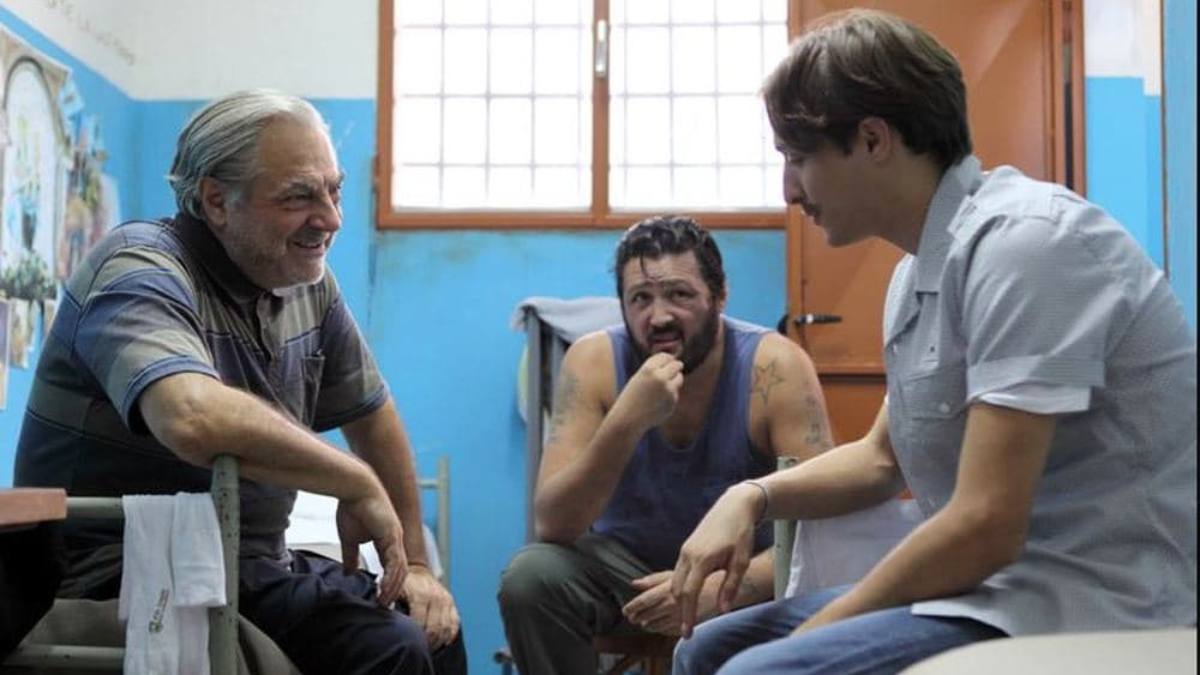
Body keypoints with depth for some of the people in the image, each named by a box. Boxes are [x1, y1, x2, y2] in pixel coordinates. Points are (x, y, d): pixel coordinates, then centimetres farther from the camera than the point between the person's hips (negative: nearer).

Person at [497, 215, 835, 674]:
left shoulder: (775, 366, -19)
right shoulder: (593, 361, -16)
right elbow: (553, 525, -23)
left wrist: (718, 590, -41)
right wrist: (626, 421, -39)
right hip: (626, 559, 2)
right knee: (530, 577, -27)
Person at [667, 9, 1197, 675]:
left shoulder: (1022, 241, -18)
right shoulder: (920, 268, 9)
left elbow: (986, 526, -23)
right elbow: (883, 458, 23)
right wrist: (752, 496, 5)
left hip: (1087, 608, -9)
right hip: (1003, 585, 9)